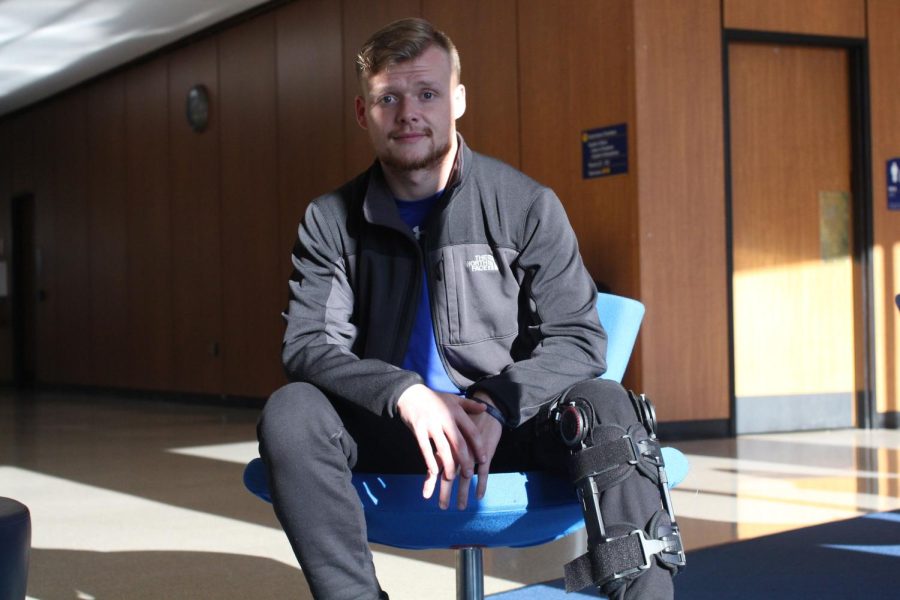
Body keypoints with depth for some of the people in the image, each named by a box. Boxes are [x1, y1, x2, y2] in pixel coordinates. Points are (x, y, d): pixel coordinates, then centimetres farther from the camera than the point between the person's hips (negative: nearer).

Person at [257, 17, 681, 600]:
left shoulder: (527, 206, 1)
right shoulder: (332, 221, 5)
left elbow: (578, 337, -3)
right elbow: (308, 344, -5)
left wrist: (497, 406, -21)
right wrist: (406, 395, -24)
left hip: (508, 423, -1)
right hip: (390, 429, 1)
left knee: (605, 406, -30)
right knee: (289, 412, -28)